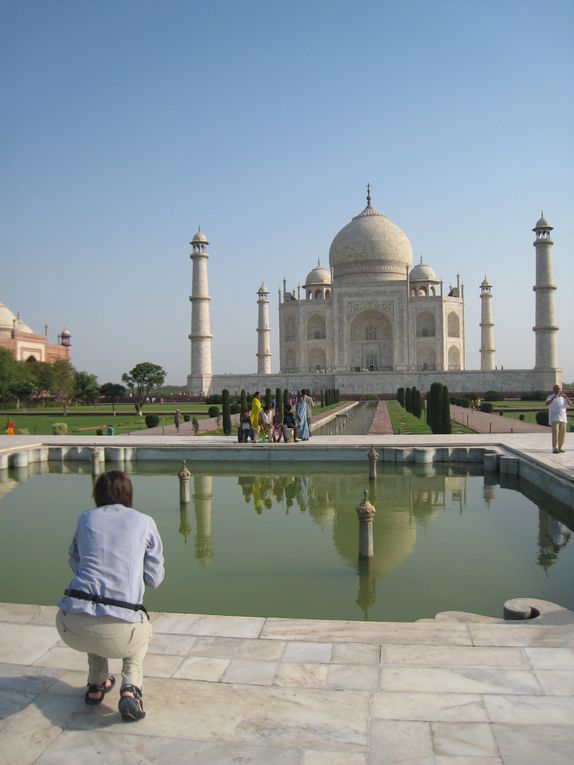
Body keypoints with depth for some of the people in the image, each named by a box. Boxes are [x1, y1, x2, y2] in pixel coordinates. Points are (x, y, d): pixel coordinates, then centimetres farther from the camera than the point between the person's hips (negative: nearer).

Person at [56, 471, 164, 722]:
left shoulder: (86, 518, 13)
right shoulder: (144, 522, 8)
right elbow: (154, 579, 12)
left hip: (72, 626, 3)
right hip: (118, 630, -2)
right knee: (142, 631, 35)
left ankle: (96, 685, 33)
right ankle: (130, 689, 11)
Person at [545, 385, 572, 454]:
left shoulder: (563, 397, 16)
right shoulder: (550, 397, 2)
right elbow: (547, 404, -18)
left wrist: (566, 397, -11)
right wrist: (554, 397, -26)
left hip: (563, 418, 5)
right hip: (554, 418, -5)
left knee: (562, 434, 5)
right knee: (555, 433, -16)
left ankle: (560, 447, 16)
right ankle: (555, 448, -19)